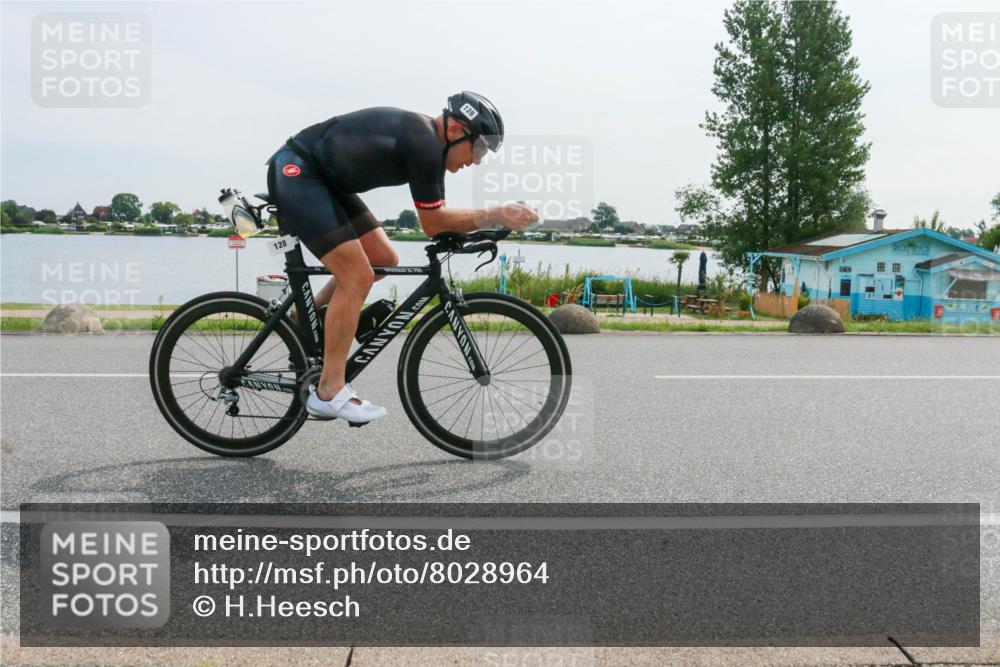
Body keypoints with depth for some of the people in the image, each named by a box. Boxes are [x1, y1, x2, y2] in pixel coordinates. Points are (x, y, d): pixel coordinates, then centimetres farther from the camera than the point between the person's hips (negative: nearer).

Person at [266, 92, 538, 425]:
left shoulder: (427, 139, 6)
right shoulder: (424, 144, -23)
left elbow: (438, 218, 10)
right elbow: (433, 224, -16)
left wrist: (495, 219, -1)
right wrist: (497, 216, -13)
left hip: (325, 179, 10)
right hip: (295, 172, -10)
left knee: (383, 260, 9)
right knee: (357, 276, -14)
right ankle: (329, 393, -6)